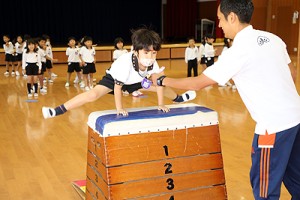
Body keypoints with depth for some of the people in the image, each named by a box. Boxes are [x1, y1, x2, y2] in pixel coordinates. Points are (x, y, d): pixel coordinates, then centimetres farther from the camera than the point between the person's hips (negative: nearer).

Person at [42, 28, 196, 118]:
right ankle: (58, 111, -26)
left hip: (135, 81, 6)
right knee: (93, 94, -27)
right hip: (114, 78, -6)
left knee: (159, 86, 11)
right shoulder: (125, 62, -42)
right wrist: (119, 108, -26)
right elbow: (118, 87, -32)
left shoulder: (153, 64, -28)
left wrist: (161, 104, -7)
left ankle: (178, 98, 45)